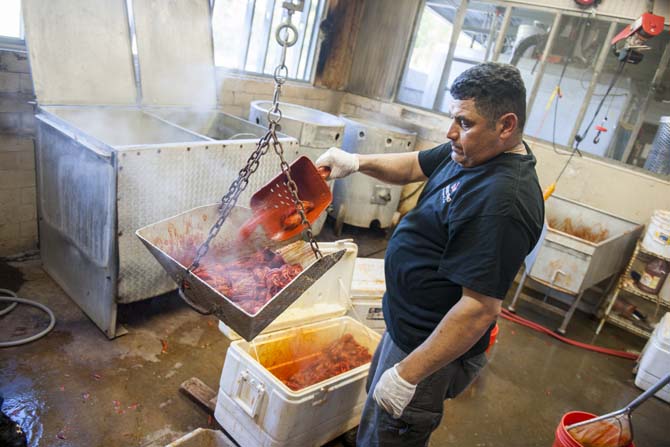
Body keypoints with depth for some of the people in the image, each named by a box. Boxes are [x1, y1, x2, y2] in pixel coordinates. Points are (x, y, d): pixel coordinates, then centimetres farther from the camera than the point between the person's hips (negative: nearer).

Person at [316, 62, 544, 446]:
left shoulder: (501, 201, -31)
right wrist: (357, 162, -6)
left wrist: (408, 374, -26)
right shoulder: (477, 152, -1)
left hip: (434, 347, -9)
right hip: (409, 325, 9)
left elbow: (481, 308, -32)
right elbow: (414, 166, 12)